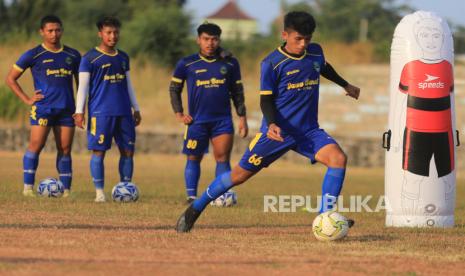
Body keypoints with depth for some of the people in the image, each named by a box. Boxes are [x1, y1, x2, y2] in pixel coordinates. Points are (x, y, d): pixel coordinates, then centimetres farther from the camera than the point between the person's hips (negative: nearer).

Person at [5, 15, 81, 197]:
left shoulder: (72, 55, 12)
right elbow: (11, 79, 4)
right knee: (36, 145, -13)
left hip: (66, 110, 4)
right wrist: (26, 99, -4)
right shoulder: (34, 55, 0)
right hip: (43, 108, -4)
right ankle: (28, 187, -10)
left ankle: (66, 191, 8)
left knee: (65, 149, 3)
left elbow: (80, 81, 23)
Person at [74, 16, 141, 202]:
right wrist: (79, 111, -8)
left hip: (124, 112, 5)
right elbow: (83, 86, -2)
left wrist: (136, 109, 20)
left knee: (128, 151, 2)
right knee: (99, 151, -6)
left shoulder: (123, 58, 15)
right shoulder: (90, 58, -1)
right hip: (100, 112, -5)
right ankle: (99, 192, -1)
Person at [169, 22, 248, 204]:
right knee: (193, 159, 4)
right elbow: (174, 88, 9)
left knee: (223, 158, -7)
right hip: (197, 120, 0)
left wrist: (242, 117, 7)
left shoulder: (230, 63, 4)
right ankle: (191, 196, 11)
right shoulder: (187, 64, 0)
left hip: (223, 119, 0)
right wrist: (179, 114, 0)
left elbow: (237, 92, 11)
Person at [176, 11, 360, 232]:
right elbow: (266, 100, -9)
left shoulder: (315, 53, 4)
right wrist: (272, 124, -27)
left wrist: (345, 85, 42)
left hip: (308, 131, 4)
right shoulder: (272, 63, -12)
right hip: (278, 131, -4)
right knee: (240, 174, 1)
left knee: (338, 158, -21)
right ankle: (195, 209, 20)